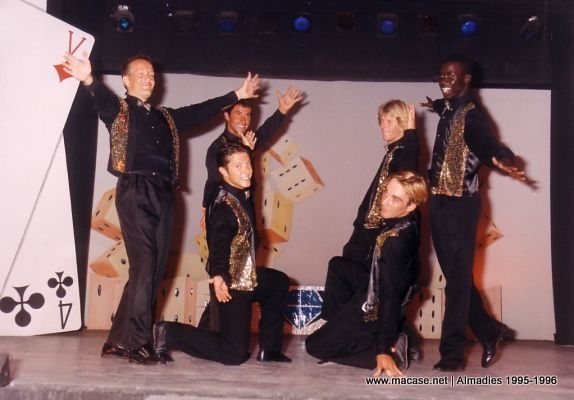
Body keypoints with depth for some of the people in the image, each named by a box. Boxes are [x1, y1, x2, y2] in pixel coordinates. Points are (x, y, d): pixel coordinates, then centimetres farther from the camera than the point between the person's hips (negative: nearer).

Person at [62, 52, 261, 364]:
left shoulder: (166, 117, 25)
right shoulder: (118, 110, 8)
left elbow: (201, 111, 29)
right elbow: (101, 98, -13)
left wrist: (236, 96, 30)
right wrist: (88, 80, -35)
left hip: (163, 195, 6)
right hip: (134, 191, -6)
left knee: (154, 268, 2)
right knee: (144, 265, -15)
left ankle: (121, 339, 11)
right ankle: (138, 342, -11)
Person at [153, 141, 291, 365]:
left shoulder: (244, 195, 5)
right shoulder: (223, 206, -22)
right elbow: (219, 243, -36)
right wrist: (218, 275, -54)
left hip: (247, 277, 9)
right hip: (231, 283, -9)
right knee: (234, 354, -5)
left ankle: (268, 349, 29)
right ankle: (169, 334, -2)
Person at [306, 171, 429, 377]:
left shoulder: (392, 242, -35)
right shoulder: (410, 221, -15)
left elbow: (389, 297, -33)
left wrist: (383, 350, -31)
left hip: (376, 309, -9)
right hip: (377, 289, 9)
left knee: (315, 345, 3)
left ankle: (392, 347, -8)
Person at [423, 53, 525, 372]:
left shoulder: (470, 114, -12)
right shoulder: (447, 109, 11)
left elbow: (490, 144, -29)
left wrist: (503, 160, -46)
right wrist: (439, 106, 28)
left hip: (460, 204, -8)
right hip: (439, 201, 8)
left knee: (457, 277, -2)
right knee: (455, 275, 14)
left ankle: (452, 351, 5)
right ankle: (489, 332, 30)